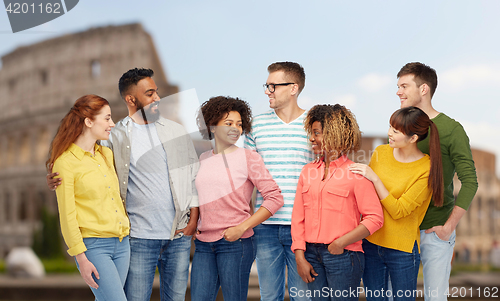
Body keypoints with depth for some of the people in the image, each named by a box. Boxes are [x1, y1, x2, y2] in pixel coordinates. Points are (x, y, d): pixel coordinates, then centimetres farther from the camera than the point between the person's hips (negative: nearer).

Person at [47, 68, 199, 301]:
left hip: (179, 235, 3)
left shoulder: (176, 131, 9)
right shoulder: (114, 137, 0)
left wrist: (193, 218, 2)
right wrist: (58, 181, -17)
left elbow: (194, 175, 11)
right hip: (139, 237, -3)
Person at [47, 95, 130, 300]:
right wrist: (81, 258, -12)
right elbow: (67, 216, -10)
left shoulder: (107, 154, 12)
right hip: (93, 245, -7)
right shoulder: (65, 162, -9)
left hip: (121, 243, 7)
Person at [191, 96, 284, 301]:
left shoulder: (248, 158, -3)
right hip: (203, 244, 4)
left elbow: (275, 198, -9)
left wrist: (242, 228, -13)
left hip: (235, 244, -4)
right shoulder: (202, 160, 11)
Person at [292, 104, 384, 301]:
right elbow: (298, 217, 9)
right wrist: (300, 257, 1)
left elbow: (375, 218, -8)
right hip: (312, 254, 5)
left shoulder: (355, 173, -4)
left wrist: (341, 243, -13)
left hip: (343, 255, -4)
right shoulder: (308, 171, 11)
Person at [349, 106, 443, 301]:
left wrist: (375, 178, -21)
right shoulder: (380, 152, 1)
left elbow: (398, 211, -17)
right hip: (370, 243, 4)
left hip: (402, 248, -4)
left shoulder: (426, 169, -13)